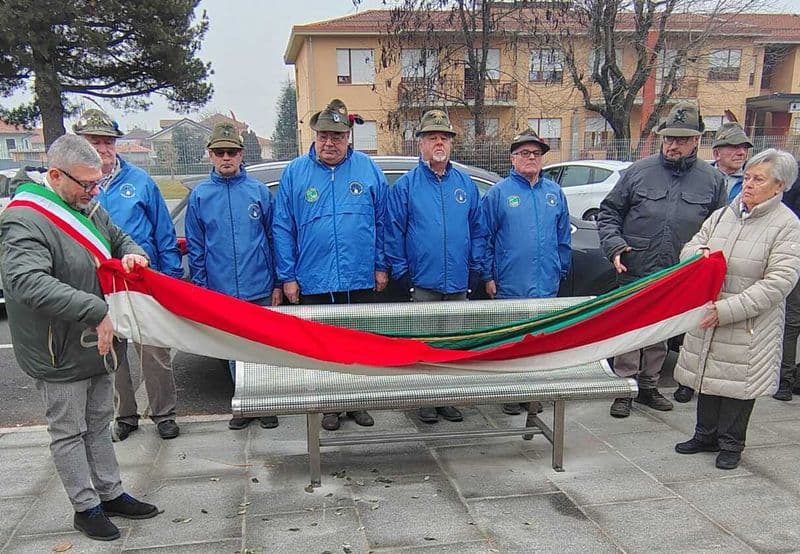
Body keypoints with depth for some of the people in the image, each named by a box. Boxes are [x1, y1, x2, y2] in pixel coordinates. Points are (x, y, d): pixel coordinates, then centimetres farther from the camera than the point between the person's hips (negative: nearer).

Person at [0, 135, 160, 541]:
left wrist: (131, 252, -5)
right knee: (70, 433, 9)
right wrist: (95, 312, -39)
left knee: (99, 423, 19)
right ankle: (86, 507, 23)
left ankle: (110, 493, 33)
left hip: (96, 343, 8)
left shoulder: (87, 207, 5)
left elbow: (117, 238, 21)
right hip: (59, 354, -8)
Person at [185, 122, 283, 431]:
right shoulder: (199, 196, 3)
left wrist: (278, 284, 0)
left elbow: (274, 239, 3)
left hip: (261, 290, -1)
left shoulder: (259, 191, 1)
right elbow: (195, 247, 6)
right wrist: (200, 288, 1)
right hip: (221, 293, 1)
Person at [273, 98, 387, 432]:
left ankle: (358, 402, 29)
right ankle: (329, 406, 26)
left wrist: (382, 266, 3)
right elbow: (282, 229, 2)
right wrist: (288, 277, -2)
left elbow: (383, 222, 6)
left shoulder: (368, 169, 3)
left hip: (361, 281, 1)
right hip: (313, 283, 0)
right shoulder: (294, 173, 1)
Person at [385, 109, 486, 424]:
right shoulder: (405, 185, -1)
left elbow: (478, 229, 10)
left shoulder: (466, 184, 9)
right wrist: (401, 272, -8)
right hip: (422, 284, -3)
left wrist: (475, 269, 3)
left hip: (459, 284, 3)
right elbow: (393, 232, -3)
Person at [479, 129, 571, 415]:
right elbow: (485, 238, -2)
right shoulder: (498, 193, -2)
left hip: (546, 286, 4)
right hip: (510, 286, -4)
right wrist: (488, 276, -6)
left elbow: (563, 238, 14)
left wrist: (561, 271, 10)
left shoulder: (555, 193, 10)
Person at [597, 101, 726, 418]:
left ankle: (648, 387, 30)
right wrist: (615, 246, -10)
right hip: (635, 273, -2)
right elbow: (608, 213, 4)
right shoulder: (639, 172, -1)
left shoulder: (712, 180, 4)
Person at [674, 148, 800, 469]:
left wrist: (726, 310, -22)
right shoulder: (723, 215, 6)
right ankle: (706, 435, 32)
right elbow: (688, 249, 13)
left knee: (738, 382, 5)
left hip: (749, 326, -5)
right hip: (707, 316, 5)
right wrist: (699, 251, -14)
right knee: (707, 373, 14)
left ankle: (731, 443, 25)